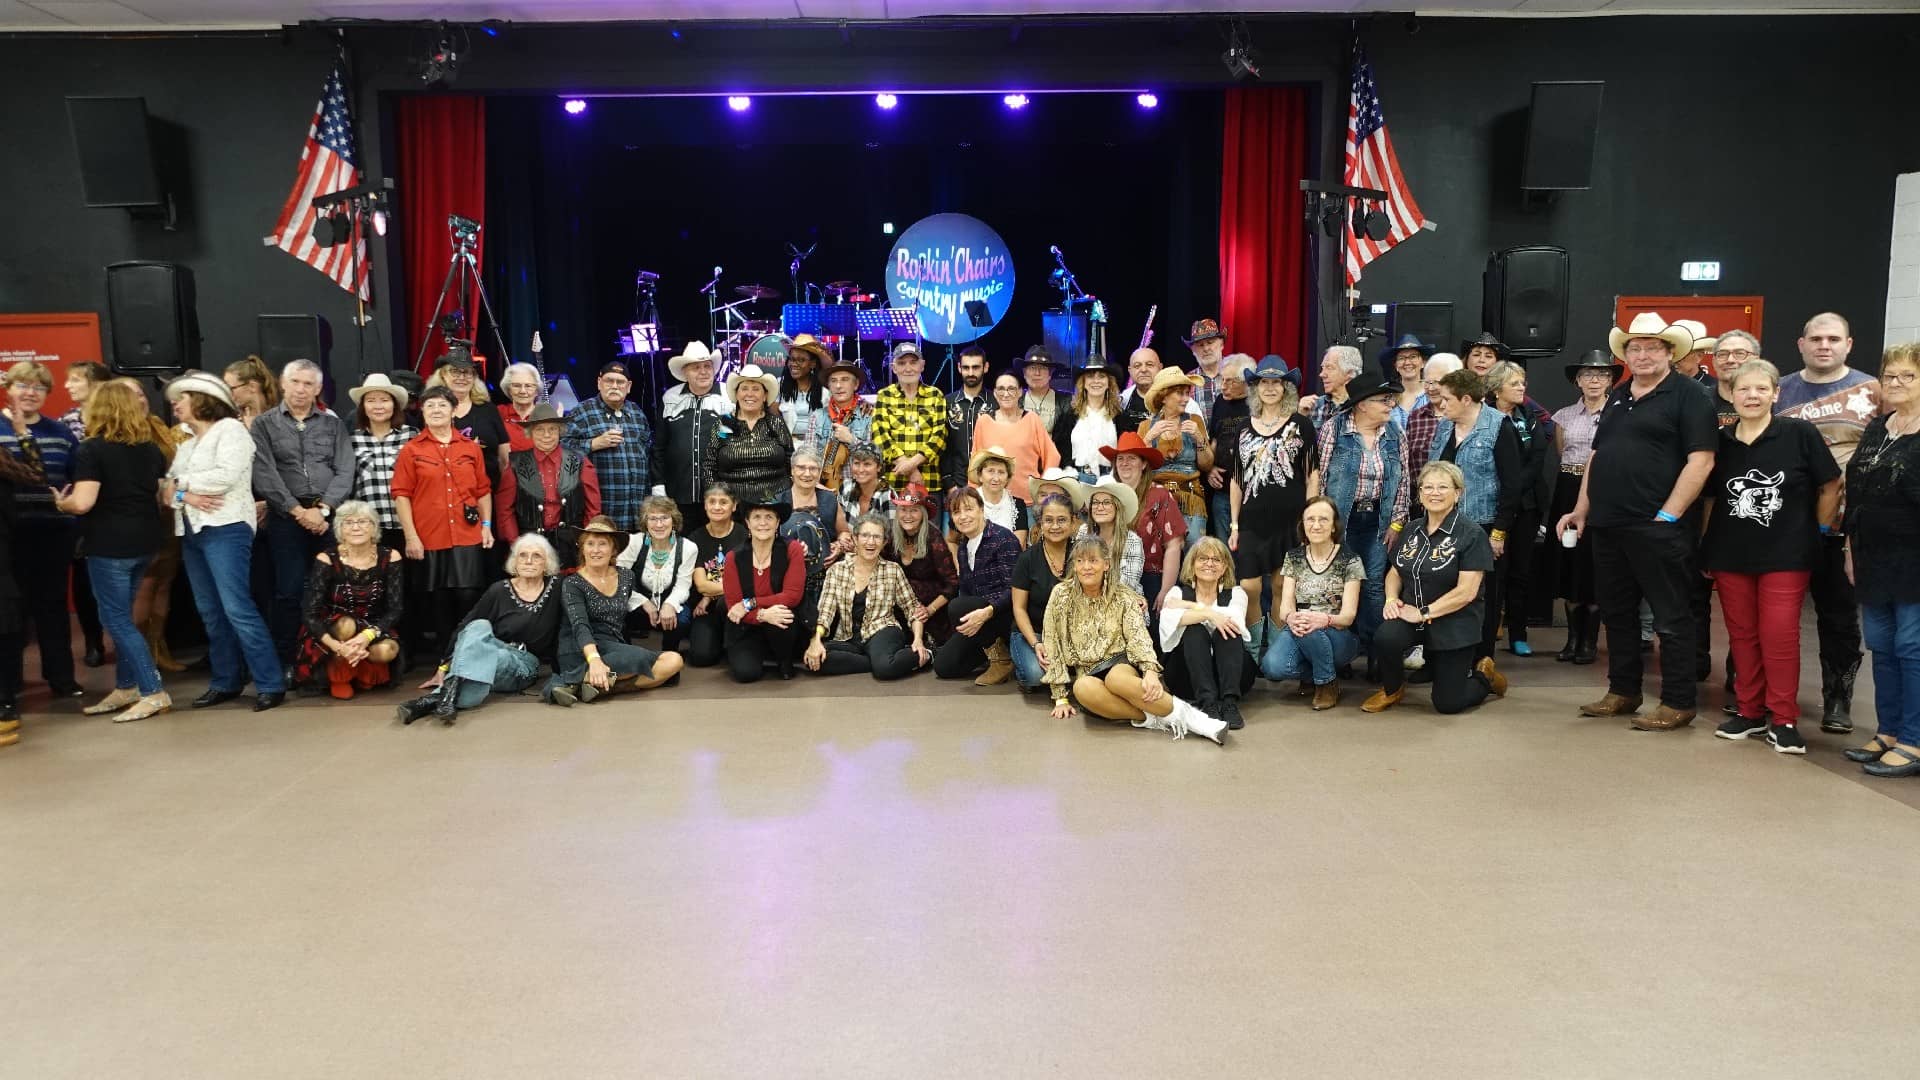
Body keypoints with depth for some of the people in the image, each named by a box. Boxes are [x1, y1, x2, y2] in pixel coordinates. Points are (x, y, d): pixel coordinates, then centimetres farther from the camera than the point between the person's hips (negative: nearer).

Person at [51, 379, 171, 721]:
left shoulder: (91, 450, -12)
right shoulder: (151, 447, 8)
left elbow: (82, 503, -20)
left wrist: (60, 503, 0)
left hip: (109, 544, -7)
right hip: (145, 540, 7)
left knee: (116, 620, 0)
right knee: (121, 616, 18)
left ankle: (154, 693, -3)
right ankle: (126, 689, 23)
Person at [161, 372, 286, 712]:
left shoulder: (229, 429, -3)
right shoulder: (186, 443, 20)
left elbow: (225, 475, -17)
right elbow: (165, 488, 13)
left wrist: (181, 483, -6)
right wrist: (181, 495, -9)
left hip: (225, 529, -8)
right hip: (191, 531, 8)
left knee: (236, 608, -14)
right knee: (210, 611, 9)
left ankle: (271, 684, -11)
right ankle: (225, 681, 16)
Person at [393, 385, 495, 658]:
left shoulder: (471, 448, 8)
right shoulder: (412, 450, 2)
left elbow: (483, 491, 12)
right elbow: (401, 494, -1)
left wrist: (487, 526, 5)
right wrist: (410, 536, -7)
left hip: (468, 538, 1)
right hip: (429, 541, -1)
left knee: (469, 599, -3)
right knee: (437, 604, 6)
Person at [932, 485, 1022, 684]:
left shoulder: (1003, 539, -12)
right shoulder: (962, 550, 13)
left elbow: (1014, 589, -20)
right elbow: (966, 592, 14)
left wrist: (987, 612, -34)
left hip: (1006, 614, -7)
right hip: (976, 619, 7)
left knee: (957, 607, -32)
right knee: (943, 666, -7)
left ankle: (1002, 659, -14)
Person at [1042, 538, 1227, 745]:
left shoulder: (1123, 599, 5)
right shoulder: (1062, 596, 4)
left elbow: (1138, 638, -9)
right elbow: (1054, 649, 3)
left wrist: (1150, 671, -29)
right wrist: (1061, 697, -3)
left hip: (1121, 665, -1)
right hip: (1088, 674, 1)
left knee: (1116, 678, -38)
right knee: (1083, 687, -36)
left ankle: (1182, 714, -28)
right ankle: (1152, 718, -27)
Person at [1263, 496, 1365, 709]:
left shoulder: (1349, 561, -2)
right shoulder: (1293, 558, 8)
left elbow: (1348, 616, -10)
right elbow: (1285, 606, -1)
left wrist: (1324, 619, -34)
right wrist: (1291, 617, -28)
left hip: (1340, 638, -2)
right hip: (1298, 634, 2)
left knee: (1311, 630, -38)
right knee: (1272, 666, -31)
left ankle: (1328, 682, -10)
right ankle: (1314, 674, 3)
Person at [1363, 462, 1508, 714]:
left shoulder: (1472, 535, -11)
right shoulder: (1412, 530, 7)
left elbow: (1466, 592, -18)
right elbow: (1394, 573, 14)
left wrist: (1424, 613, -21)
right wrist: (1392, 599, -7)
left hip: (1454, 624, -4)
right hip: (1412, 614, 4)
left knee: (1447, 703, -2)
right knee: (1385, 637, -31)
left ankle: (1485, 676, 31)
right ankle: (1392, 690, 0)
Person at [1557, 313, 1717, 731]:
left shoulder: (1687, 396, -5)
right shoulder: (1617, 396, 17)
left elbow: (1700, 461, -12)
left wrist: (1668, 515, -16)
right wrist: (1581, 509, 14)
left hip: (1657, 527, -7)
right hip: (1607, 525, 7)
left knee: (1671, 618, 0)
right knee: (1616, 613, 14)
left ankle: (1678, 703, 8)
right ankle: (1622, 692, 25)